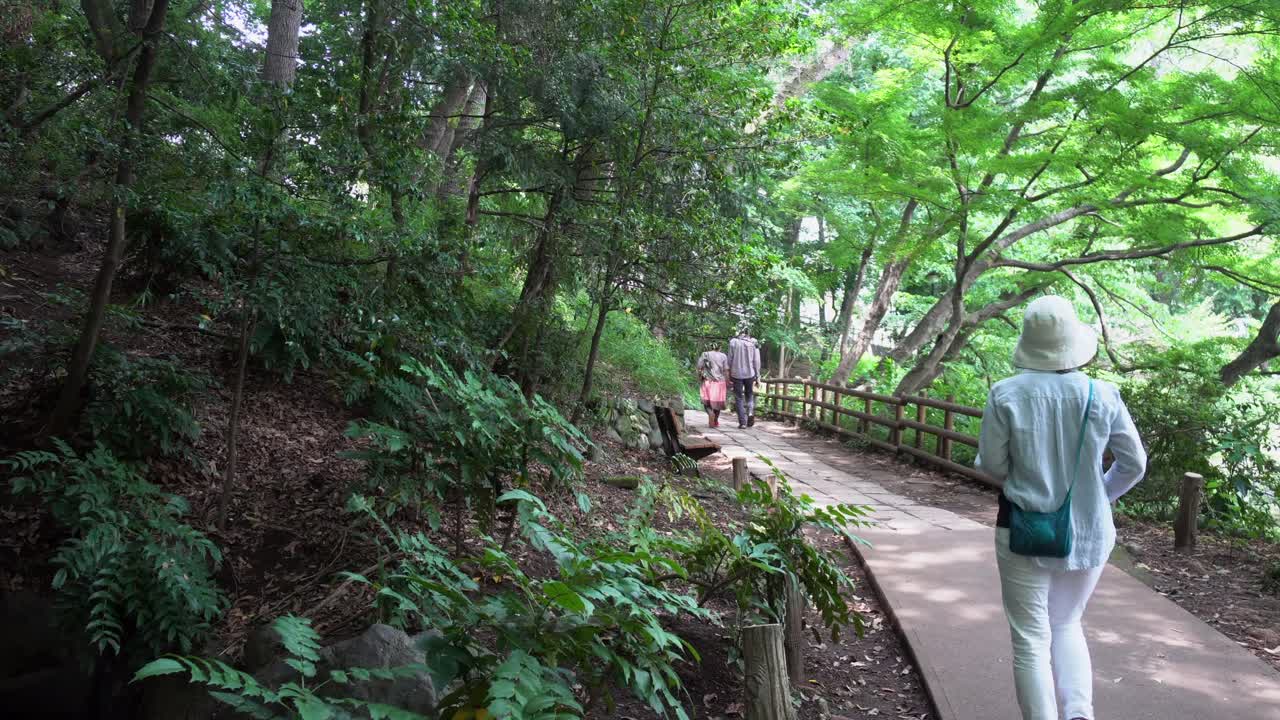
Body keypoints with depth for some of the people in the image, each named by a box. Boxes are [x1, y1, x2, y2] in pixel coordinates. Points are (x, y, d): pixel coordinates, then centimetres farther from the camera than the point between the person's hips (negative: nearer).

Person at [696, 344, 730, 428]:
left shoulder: (705, 355, 3)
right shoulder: (723, 356, 4)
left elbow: (699, 368, -3)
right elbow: (726, 371, -2)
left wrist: (701, 376, 13)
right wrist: (727, 384, 3)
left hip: (708, 381, -1)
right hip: (720, 382, 1)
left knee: (707, 402, 4)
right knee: (717, 402, 13)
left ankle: (711, 413, -26)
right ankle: (716, 422, 20)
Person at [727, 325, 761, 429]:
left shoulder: (733, 342, -5)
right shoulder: (753, 343, -2)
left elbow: (730, 359, -1)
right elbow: (756, 361, 0)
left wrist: (729, 373, 8)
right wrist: (757, 375, 7)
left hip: (737, 374, -1)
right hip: (750, 373, 1)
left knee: (739, 398, 5)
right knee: (749, 395, 20)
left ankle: (742, 422, 0)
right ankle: (750, 412, -6)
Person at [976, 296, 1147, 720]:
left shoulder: (1006, 395, -14)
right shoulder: (1102, 396, -8)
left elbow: (993, 466, -6)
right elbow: (1134, 464, 2)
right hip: (1088, 533, 3)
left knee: (1031, 639, 9)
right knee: (1067, 626, 23)